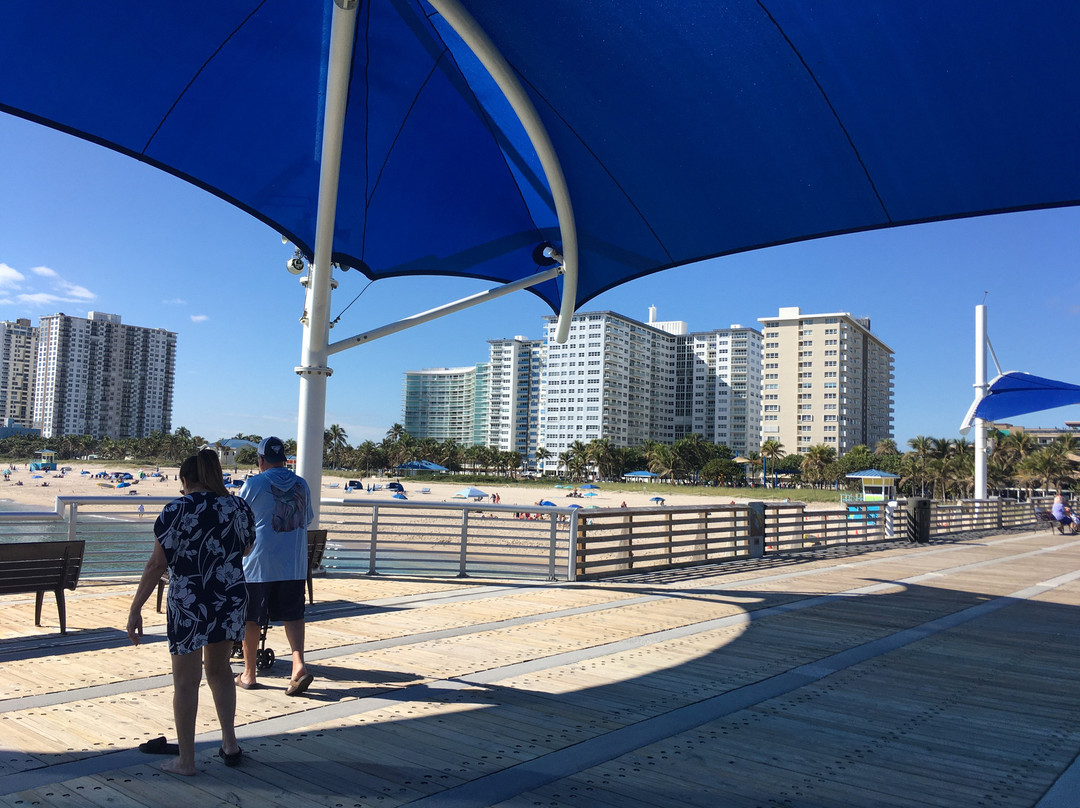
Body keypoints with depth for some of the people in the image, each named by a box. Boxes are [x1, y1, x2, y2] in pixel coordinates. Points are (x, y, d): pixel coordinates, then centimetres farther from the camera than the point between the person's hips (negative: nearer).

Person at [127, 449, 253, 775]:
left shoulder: (177, 510, -10)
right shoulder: (240, 507, 3)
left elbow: (157, 564, -12)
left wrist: (135, 609, -8)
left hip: (188, 604, -4)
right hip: (232, 601, 5)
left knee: (186, 681, 7)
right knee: (219, 668, 22)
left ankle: (185, 760, 17)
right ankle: (230, 743, 23)